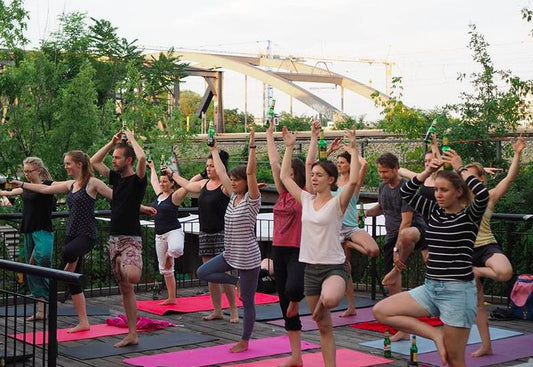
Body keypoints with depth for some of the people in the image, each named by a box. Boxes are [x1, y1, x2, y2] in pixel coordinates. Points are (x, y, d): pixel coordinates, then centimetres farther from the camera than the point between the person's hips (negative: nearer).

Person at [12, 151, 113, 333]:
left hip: (87, 234, -8)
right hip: (71, 234, 8)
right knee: (73, 280, 6)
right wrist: (22, 184, 25)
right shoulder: (70, 185, 14)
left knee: (67, 252, -40)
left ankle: (68, 272, -5)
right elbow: (45, 189, 22)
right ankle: (83, 322, 13)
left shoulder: (92, 183, -7)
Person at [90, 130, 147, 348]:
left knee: (132, 276, -36)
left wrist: (131, 139, -10)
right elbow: (94, 162, 22)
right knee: (125, 289, 9)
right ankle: (132, 334, 14)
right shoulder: (116, 177, 12)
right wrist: (112, 142, 13)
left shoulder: (138, 180, -8)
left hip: (131, 239, -7)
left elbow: (142, 158, -28)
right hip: (114, 238, 7)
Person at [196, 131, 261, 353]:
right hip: (230, 255, 8)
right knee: (202, 272, 4)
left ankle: (245, 341, 15)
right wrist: (214, 150, 18)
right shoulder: (233, 197, 6)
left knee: (247, 301, 3)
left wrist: (252, 147, -31)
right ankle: (237, 282, 14)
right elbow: (221, 172, 13)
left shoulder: (252, 200, -13)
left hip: (248, 258, -8)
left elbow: (250, 172, -26)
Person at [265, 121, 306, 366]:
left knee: (292, 289, -31)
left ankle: (296, 300, 9)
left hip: (299, 251, -6)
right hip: (279, 250, 7)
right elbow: (275, 163, 14)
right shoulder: (283, 193, 10)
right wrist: (270, 136, 19)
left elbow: (308, 165, -12)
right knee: (285, 303, 8)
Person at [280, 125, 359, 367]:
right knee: (324, 326, 10)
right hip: (311, 268, 6)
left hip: (334, 267, -5)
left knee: (329, 299, -38)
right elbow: (284, 177, 12)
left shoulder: (337, 203, -7)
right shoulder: (306, 200, 8)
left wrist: (354, 150, -25)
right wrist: (289, 147, 10)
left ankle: (323, 301, -2)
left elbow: (353, 181, -26)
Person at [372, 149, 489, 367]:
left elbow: (483, 194, -27)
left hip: (458, 292, -6)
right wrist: (428, 171, 0)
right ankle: (436, 335, 0)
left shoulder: (469, 215, -7)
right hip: (430, 288, 6)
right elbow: (405, 193, 11)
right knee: (380, 311, -4)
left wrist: (460, 169, -16)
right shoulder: (433, 211, 9)